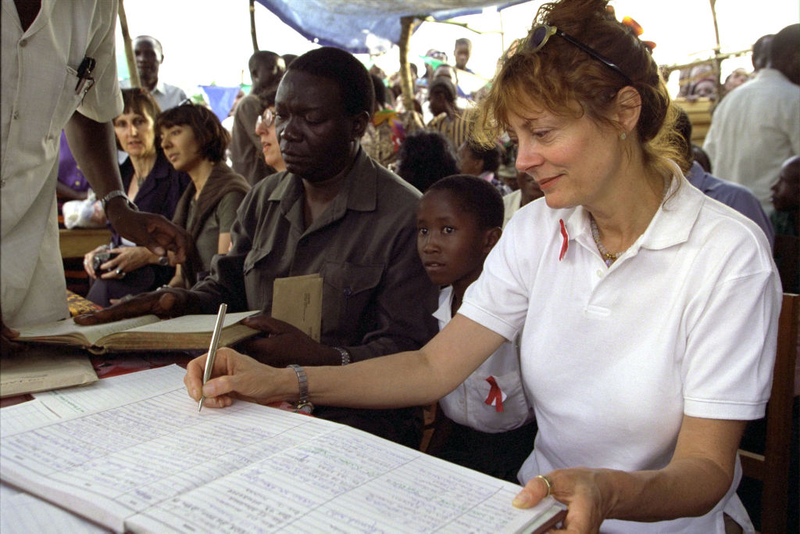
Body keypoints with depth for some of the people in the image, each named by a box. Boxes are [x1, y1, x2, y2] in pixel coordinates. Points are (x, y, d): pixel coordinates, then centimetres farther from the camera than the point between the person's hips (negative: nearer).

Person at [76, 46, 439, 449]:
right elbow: (227, 288, 22)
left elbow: (406, 356, -13)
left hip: (359, 416, -6)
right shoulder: (263, 198, 15)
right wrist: (184, 303, -1)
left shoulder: (407, 216, -8)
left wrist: (320, 359, -29)